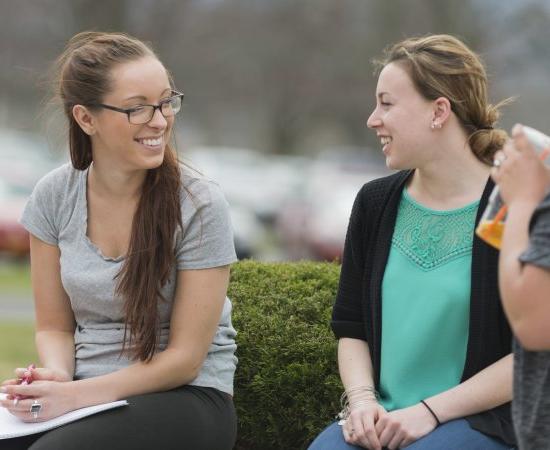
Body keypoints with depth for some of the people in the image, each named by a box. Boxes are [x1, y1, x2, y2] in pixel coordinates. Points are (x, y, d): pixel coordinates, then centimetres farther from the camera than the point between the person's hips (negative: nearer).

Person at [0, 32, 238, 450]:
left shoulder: (200, 205, -12)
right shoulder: (54, 196, 0)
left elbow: (184, 357, -10)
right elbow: (55, 326, 8)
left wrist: (78, 395, -20)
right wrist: (56, 376, -14)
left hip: (188, 396, -4)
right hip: (83, 389, 4)